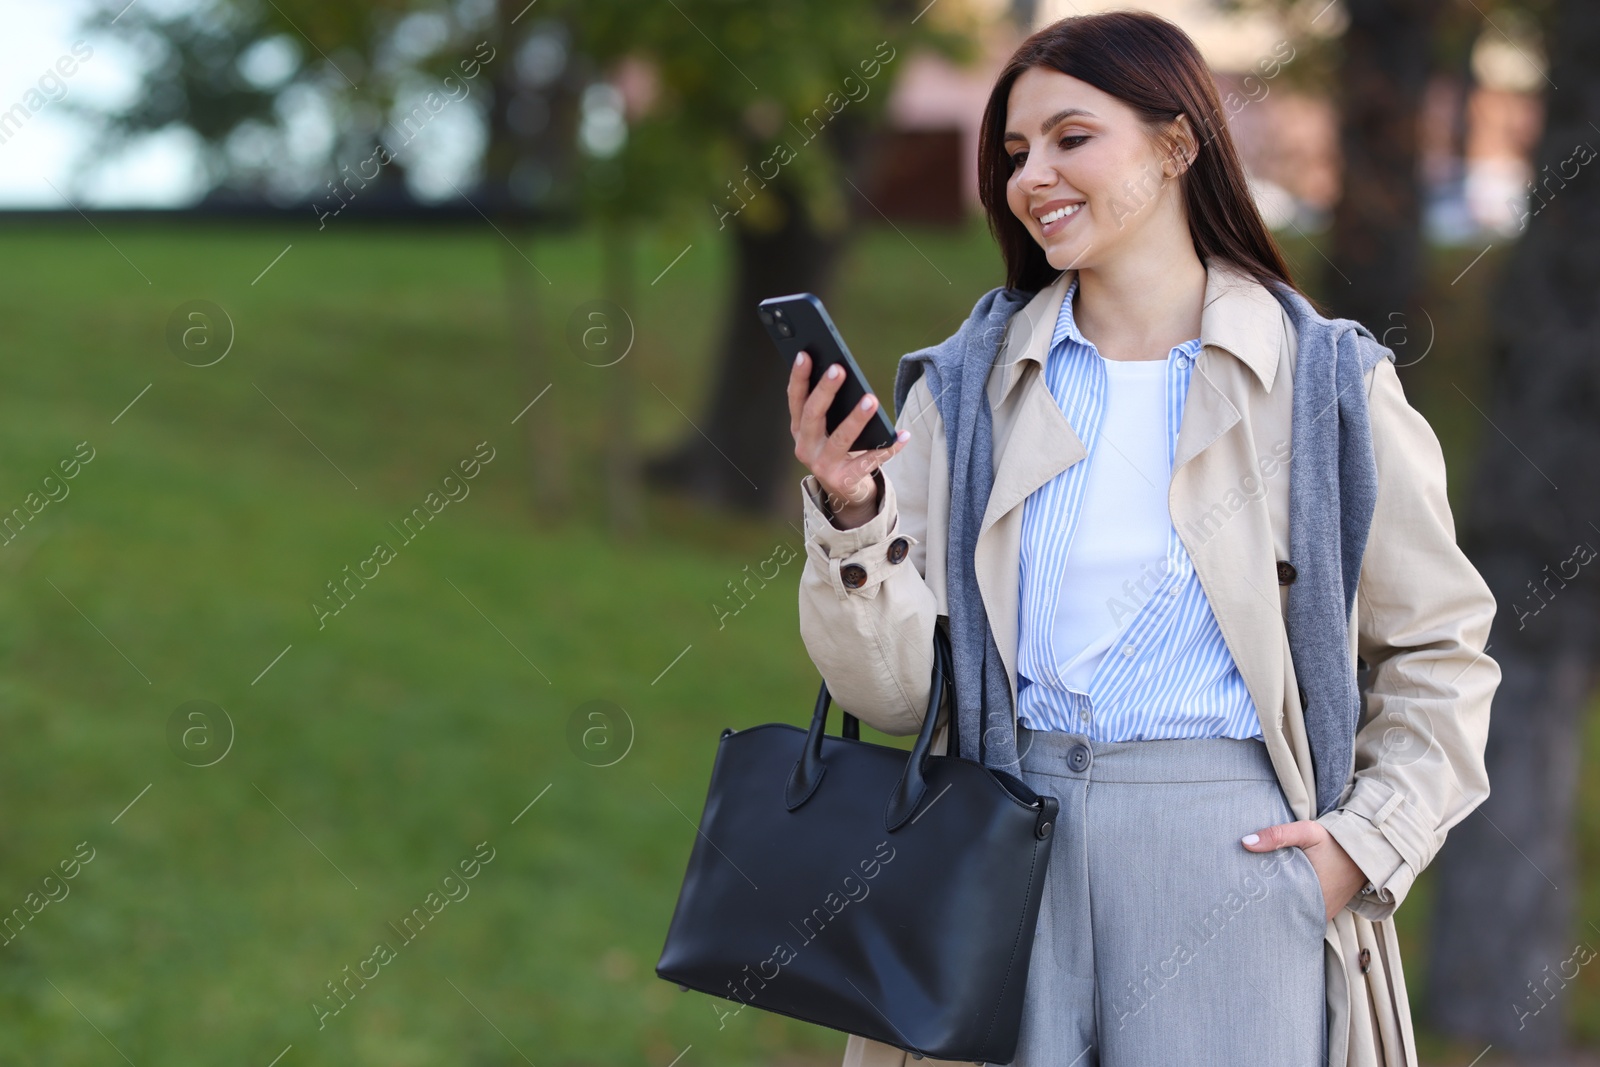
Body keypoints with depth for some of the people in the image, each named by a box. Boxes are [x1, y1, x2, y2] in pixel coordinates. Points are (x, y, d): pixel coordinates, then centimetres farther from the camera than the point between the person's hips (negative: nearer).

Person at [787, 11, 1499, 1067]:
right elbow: (898, 690, 4)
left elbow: (1443, 650, 9)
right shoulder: (968, 388, 8)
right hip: (1004, 850, 2)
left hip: (1231, 851, -2)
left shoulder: (1326, 383, 2)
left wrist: (1367, 844, -2)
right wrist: (850, 514, -11)